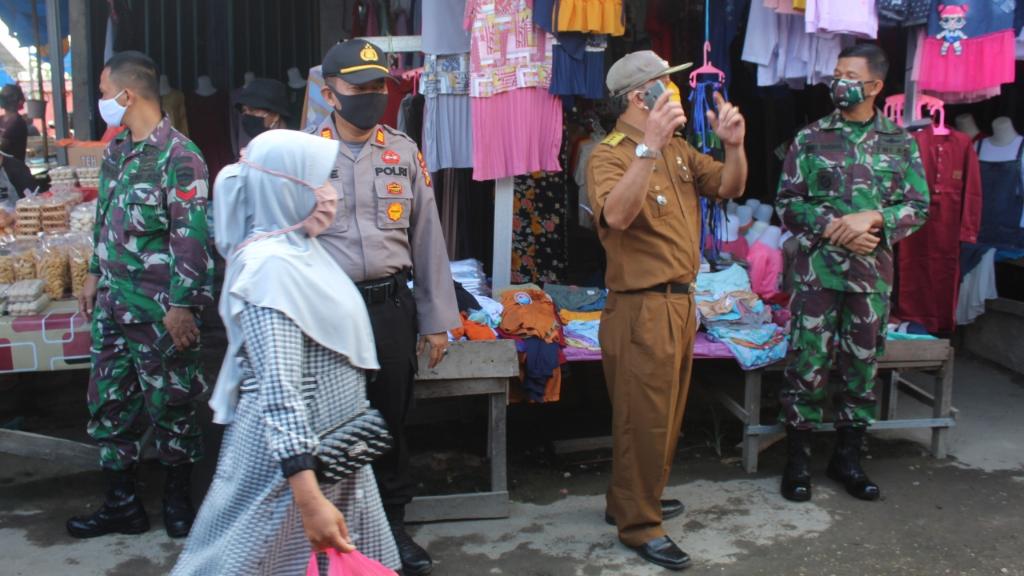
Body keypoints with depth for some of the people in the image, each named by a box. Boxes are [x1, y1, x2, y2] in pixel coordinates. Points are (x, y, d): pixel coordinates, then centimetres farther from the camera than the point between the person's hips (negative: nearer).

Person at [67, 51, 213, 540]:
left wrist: (183, 305, -20)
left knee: (171, 407, 6)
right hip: (113, 307, 8)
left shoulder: (178, 157, -15)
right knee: (109, 404, 13)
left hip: (160, 313, -8)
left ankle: (178, 499, 24)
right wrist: (95, 275, 18)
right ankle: (122, 504, 27)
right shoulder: (116, 152, 10)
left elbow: (192, 237, -19)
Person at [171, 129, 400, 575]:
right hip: (292, 454, -9)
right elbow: (279, 391, -30)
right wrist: (308, 498, -33)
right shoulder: (271, 266, -23)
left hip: (328, 445, 9)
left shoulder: (300, 248, 5)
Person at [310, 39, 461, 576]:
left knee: (391, 419, 13)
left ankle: (392, 523, 31)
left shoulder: (404, 151, 6)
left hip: (392, 305, 2)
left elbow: (427, 238, 8)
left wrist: (436, 319, 7)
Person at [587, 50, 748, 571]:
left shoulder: (677, 148, 11)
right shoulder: (610, 155, -15)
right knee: (644, 419, 1)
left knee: (665, 414, 19)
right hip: (643, 308, -9)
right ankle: (638, 524, 17)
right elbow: (615, 216, -33)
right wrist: (648, 147, -39)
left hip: (680, 301, 9)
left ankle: (633, 500, 36)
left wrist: (733, 145, -6)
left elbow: (729, 188, 12)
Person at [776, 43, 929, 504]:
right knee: (807, 365, -1)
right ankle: (798, 460, 13)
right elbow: (788, 203, 0)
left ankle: (847, 457, 25)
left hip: (873, 273, 2)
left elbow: (918, 206, 3)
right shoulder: (811, 138, 2)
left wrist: (873, 218, -15)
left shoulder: (900, 143, 6)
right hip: (817, 269, -2)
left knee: (862, 366, 10)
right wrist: (834, 229, -14)